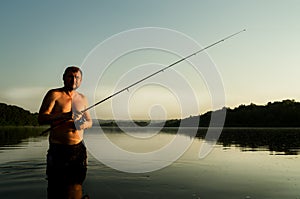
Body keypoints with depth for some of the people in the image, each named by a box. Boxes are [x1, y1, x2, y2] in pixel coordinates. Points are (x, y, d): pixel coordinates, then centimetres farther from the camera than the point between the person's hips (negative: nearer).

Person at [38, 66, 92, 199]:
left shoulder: (82, 99, 14)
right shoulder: (54, 94, -1)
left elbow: (89, 121, 21)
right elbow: (41, 118, -10)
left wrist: (83, 124, -3)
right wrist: (63, 116, -25)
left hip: (78, 149, 4)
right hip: (58, 148, -4)